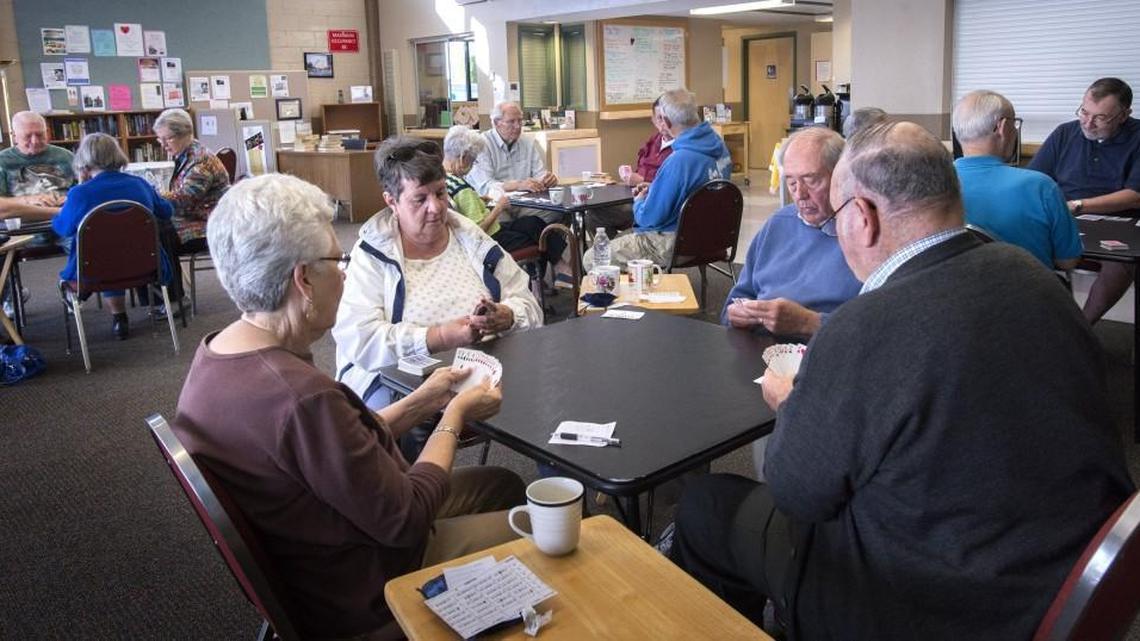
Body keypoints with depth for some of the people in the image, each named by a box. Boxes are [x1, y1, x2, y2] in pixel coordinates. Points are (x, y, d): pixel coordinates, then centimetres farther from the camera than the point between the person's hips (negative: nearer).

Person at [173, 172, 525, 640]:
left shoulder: (217, 352, -7)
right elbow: (407, 521, -24)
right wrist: (454, 417, -12)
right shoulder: (301, 397, -36)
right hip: (357, 598, -8)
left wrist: (423, 402, 4)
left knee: (503, 485, 20)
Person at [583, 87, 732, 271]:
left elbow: (650, 218, -19)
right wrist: (654, 190, 12)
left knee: (591, 259, -5)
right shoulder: (717, 144, 1)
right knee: (620, 237, 27)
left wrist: (639, 202, 2)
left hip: (676, 242, -10)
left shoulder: (679, 160, -28)